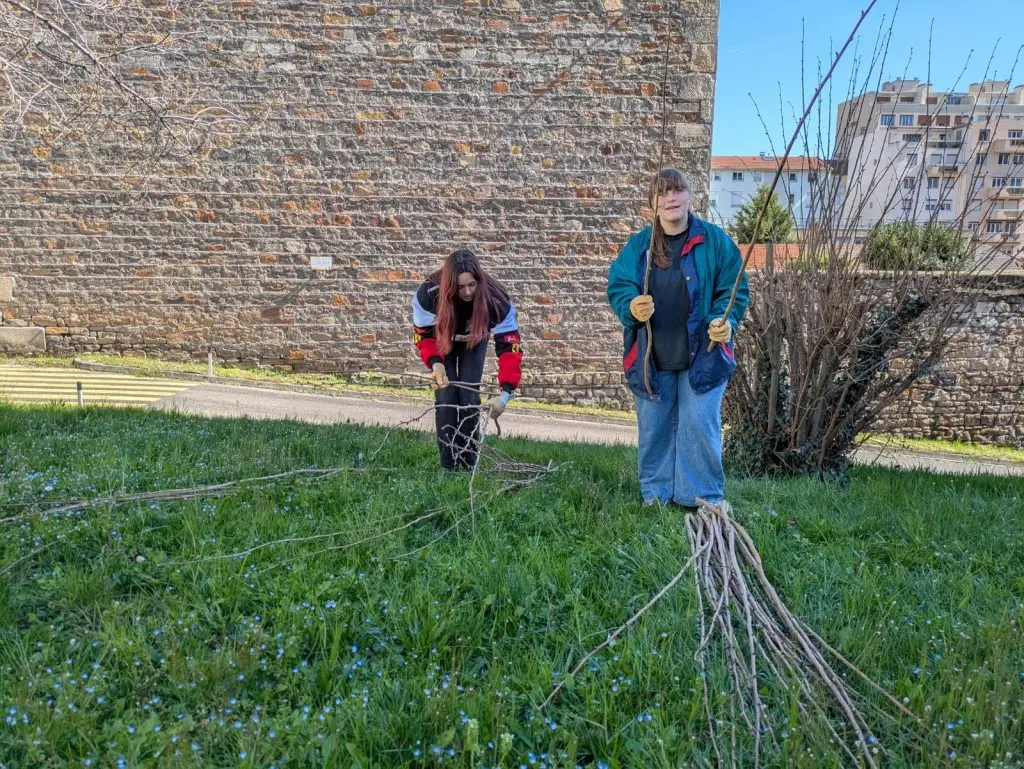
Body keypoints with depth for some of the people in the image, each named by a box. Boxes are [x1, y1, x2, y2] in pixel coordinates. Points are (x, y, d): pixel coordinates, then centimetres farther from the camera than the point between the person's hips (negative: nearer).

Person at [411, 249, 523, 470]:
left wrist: (506, 393, -48)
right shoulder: (429, 293, -38)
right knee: (446, 397, -10)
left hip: (474, 342, 0)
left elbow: (510, 346, -38)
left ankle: (468, 463, 5)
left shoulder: (495, 299, -40)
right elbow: (423, 333, -21)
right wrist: (435, 363, -39)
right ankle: (449, 464, 2)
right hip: (442, 342, 0)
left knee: (469, 396, -9)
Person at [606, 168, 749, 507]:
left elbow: (735, 289, -2)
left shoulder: (714, 240, -3)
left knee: (699, 427, -4)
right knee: (653, 430, 10)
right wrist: (630, 307, -23)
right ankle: (655, 497, 25)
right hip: (651, 359, 3)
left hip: (702, 356, -2)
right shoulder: (638, 244, 4)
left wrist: (726, 320, -21)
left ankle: (703, 500, 10)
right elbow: (618, 287, 0)